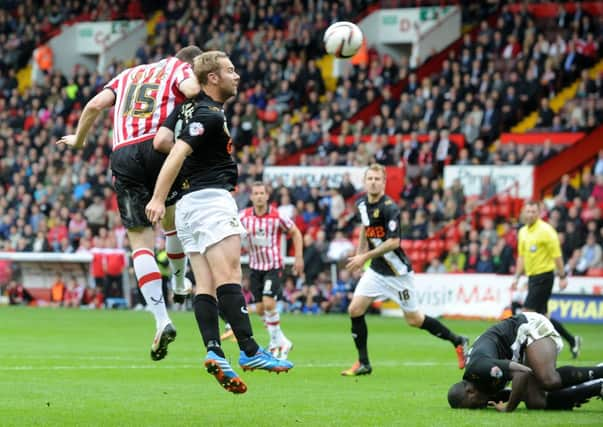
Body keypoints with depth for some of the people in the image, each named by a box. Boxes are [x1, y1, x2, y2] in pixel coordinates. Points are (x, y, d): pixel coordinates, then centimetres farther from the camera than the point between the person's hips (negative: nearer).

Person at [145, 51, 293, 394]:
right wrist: (158, 199, -21)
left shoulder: (188, 108, 15)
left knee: (205, 285, 0)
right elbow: (178, 153, -18)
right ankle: (250, 351, -20)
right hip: (212, 198, -10)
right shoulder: (210, 115, -12)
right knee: (229, 277, -15)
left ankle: (214, 352, -12)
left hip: (188, 204, 10)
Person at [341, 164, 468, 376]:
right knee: (355, 310, -7)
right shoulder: (362, 204, 1)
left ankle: (457, 342, 22)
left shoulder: (389, 208, -22)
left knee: (414, 320, 2)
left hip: (398, 271, -7)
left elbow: (393, 242, -27)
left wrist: (365, 257, -26)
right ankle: (363, 363, 3)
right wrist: (359, 253, 22)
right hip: (376, 270, 7)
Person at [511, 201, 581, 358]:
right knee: (541, 316, 9)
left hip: (544, 276, -8)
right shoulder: (523, 232, 12)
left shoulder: (545, 230, -12)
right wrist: (517, 277, 16)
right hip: (532, 276, 8)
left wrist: (562, 276, -15)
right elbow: (522, 256, 21)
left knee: (528, 312, -12)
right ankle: (572, 340, 20)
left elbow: (556, 255, -13)